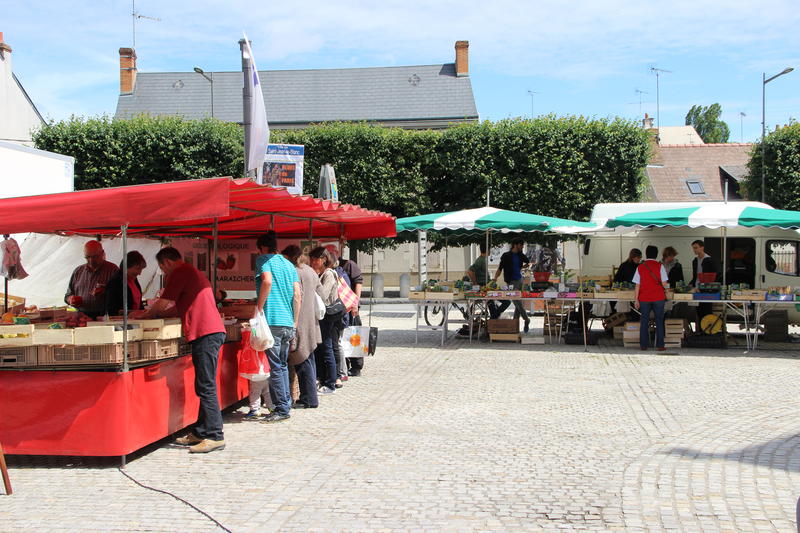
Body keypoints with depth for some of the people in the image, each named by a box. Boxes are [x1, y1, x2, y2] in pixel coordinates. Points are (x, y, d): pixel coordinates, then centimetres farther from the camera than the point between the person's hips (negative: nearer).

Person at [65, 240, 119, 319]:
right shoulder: (78, 271, 19)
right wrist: (71, 300, 4)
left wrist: (105, 291, -19)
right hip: (81, 317, 4)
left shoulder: (113, 269, 4)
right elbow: (68, 295, 27)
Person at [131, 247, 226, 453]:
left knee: (206, 387, -10)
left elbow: (162, 304, -3)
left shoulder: (180, 272, -4)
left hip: (205, 334, -10)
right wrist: (148, 314, 30)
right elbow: (172, 306, 31)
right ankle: (200, 433, 18)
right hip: (213, 332, 10)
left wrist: (143, 315, 14)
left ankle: (215, 436, -10)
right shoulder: (191, 272, 26)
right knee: (204, 387, 13)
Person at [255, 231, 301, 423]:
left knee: (275, 367, -3)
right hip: (288, 323, 7)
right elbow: (297, 296, 12)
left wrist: (258, 309, -13)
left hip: (272, 321, -7)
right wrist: (294, 323, 16)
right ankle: (286, 404, 19)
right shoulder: (289, 265, 18)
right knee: (283, 365, 16)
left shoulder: (264, 260, 0)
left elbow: (267, 281, -20)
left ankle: (282, 409, -1)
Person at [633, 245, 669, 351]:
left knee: (644, 322, 7)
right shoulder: (660, 266, -3)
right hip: (658, 298, -1)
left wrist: (636, 300, 4)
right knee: (659, 321, 5)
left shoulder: (640, 267, 2)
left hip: (644, 299, 1)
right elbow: (664, 283, -8)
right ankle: (660, 345, 4)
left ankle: (643, 345, 7)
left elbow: (637, 285, 1)